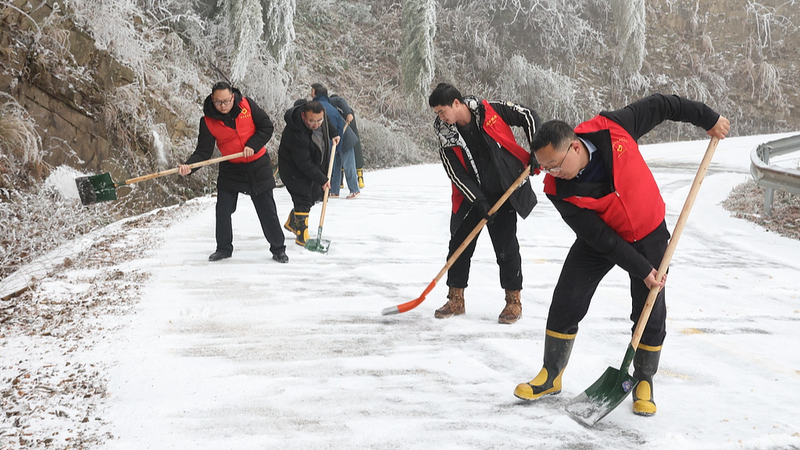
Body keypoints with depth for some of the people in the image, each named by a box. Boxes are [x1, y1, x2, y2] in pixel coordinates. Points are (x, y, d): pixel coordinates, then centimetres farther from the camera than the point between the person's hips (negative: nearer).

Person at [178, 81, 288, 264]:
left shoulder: (246, 104, -11)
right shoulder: (208, 121, -11)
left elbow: (267, 126, -6)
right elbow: (203, 151, -13)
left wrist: (253, 145, -18)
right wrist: (189, 165, -31)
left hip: (258, 166, -1)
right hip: (230, 168, 1)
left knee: (267, 210, 3)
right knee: (223, 210, 0)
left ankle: (278, 249, 15)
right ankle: (224, 248, 19)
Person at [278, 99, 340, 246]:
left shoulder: (320, 113, -18)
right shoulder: (296, 134, -38)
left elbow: (327, 122, 12)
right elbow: (305, 165, -31)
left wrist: (333, 133, 4)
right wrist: (322, 179, -26)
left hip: (315, 165, 8)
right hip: (294, 169, -8)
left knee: (316, 194, 15)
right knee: (303, 198, -12)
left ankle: (292, 222, 34)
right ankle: (302, 236, 0)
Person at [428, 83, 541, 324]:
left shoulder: (491, 112, -12)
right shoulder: (447, 137, -4)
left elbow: (529, 116, -4)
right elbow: (457, 175, -7)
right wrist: (479, 202, -16)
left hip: (505, 192, -3)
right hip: (473, 196, 3)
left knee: (506, 247, -4)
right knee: (459, 244, 2)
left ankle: (514, 301, 10)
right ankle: (456, 300, 16)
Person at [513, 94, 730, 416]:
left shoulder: (611, 129, -28)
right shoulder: (558, 190, -26)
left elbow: (658, 106, -11)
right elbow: (600, 237, -23)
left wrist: (708, 118, -4)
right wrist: (641, 270, -23)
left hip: (648, 234, 0)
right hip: (600, 240, 0)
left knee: (651, 314, 0)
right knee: (566, 304, -4)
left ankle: (644, 383, 19)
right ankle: (551, 377, 16)